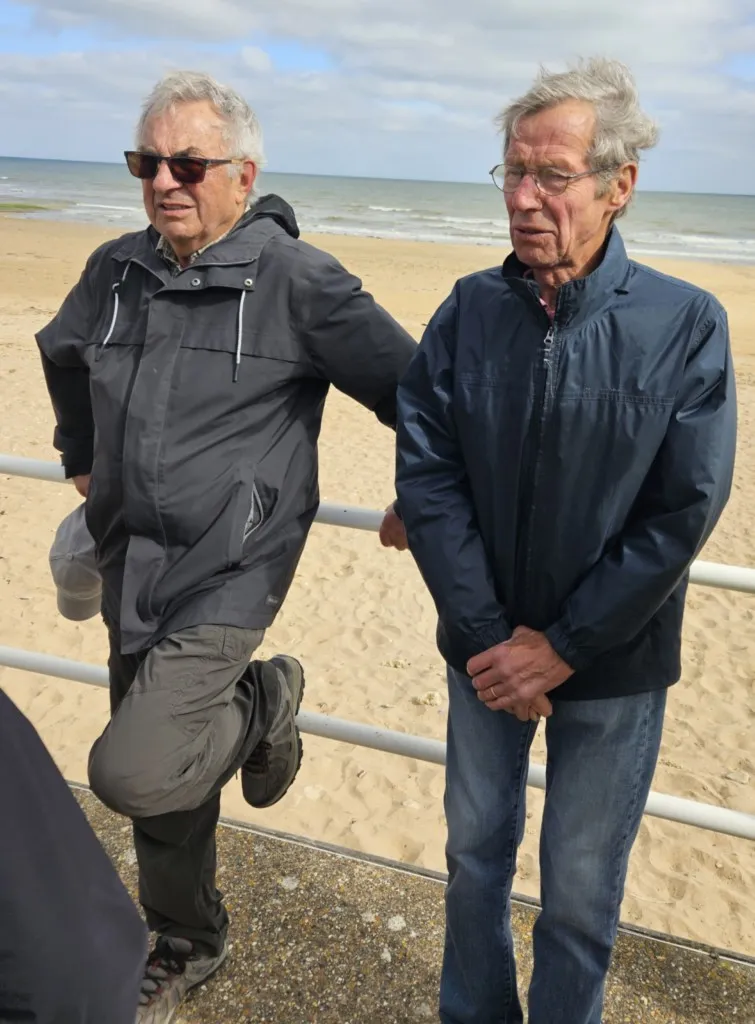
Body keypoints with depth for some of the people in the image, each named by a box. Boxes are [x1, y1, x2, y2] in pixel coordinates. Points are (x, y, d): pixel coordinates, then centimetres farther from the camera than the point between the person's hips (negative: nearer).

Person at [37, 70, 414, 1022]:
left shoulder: (299, 281, -13)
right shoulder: (115, 270, 5)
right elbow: (62, 355, 27)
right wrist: (81, 457, 30)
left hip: (226, 578, -6)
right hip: (128, 570, 6)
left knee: (132, 774, -17)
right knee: (165, 773, 17)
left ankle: (262, 705, 14)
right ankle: (185, 946, 41)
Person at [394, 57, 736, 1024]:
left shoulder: (685, 324, -12)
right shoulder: (469, 310, -5)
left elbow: (683, 511, -14)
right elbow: (426, 475, -9)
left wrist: (563, 646, -14)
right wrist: (487, 636, -14)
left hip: (612, 666, -2)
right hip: (487, 650, 3)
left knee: (581, 887, 13)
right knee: (476, 851, 20)